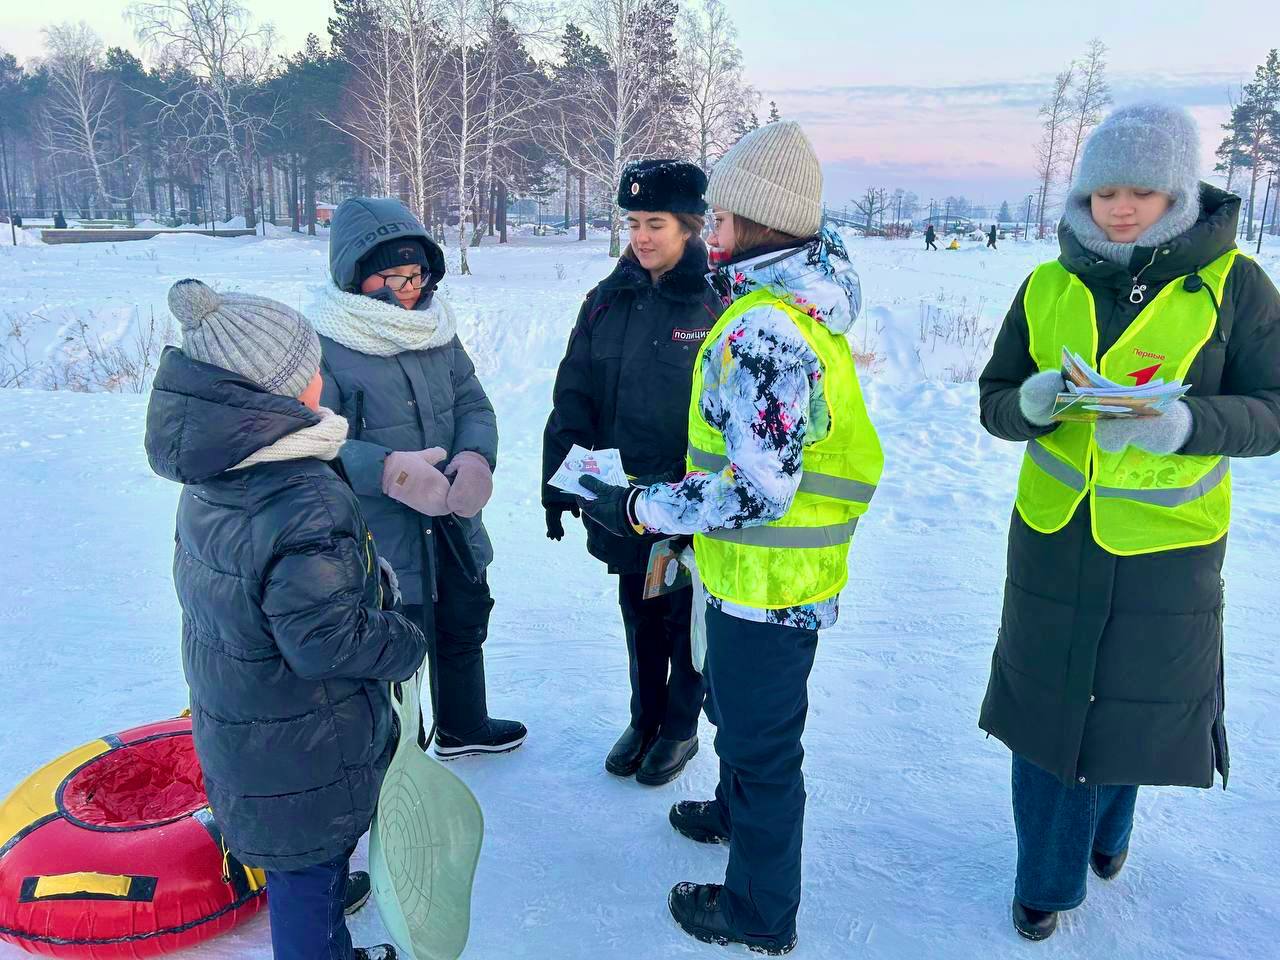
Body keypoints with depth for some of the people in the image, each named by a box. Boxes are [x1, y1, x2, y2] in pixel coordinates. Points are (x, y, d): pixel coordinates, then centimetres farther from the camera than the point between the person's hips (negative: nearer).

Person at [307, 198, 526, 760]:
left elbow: (473, 404, 4)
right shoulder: (323, 345, -18)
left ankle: (463, 727, 52)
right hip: (378, 540, -7)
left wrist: (477, 457, -17)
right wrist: (387, 469, -37)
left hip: (453, 525, 8)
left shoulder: (435, 329, 2)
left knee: (465, 625, 25)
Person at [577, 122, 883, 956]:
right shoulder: (808, 300, 4)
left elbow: (757, 490, -31)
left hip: (766, 577, -10)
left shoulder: (763, 331, -29)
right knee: (738, 707, 30)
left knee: (760, 737, 9)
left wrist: (639, 509, -21)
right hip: (766, 567, 10)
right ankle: (737, 811, 56)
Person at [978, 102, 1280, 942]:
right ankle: (1047, 879, 33)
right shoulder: (1048, 287, 0)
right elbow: (994, 403, 3)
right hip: (1052, 536, 2)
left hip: (1166, 546, -1)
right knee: (1045, 705, 10)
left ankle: (1108, 827, 48)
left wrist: (1187, 423, -25)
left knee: (1140, 703, 14)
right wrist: (1029, 404, -20)